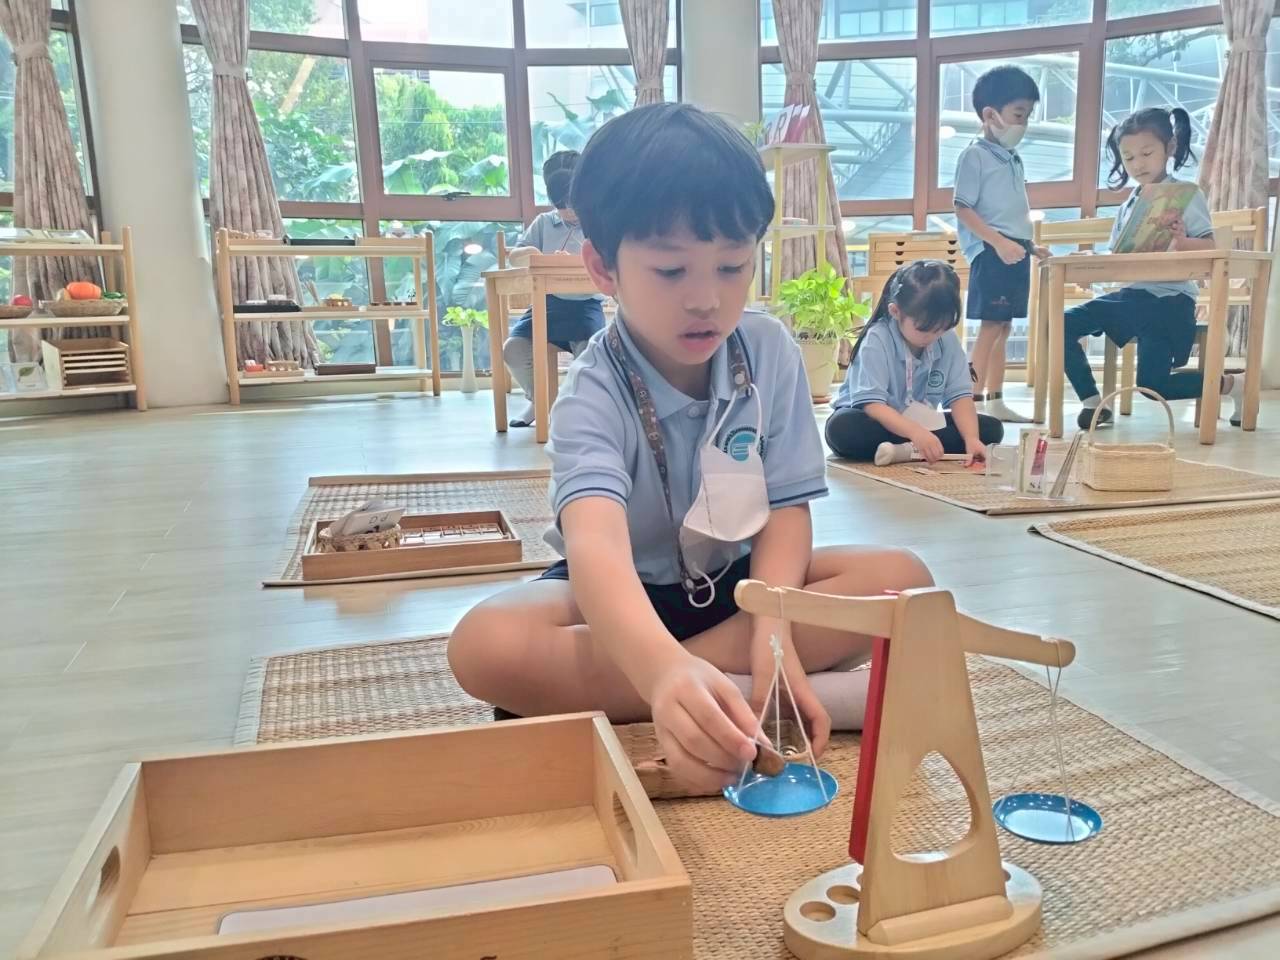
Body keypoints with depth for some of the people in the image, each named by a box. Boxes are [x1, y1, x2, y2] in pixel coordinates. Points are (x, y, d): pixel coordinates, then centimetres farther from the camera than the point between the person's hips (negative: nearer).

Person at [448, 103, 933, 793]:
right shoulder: (594, 394, -24)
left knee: (902, 579, -22)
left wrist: (773, 632, -31)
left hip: (741, 580, 4)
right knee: (484, 646, -32)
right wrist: (665, 673, -63)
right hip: (629, 593, -3)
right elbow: (595, 545, -42)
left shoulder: (770, 351, -11)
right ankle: (739, 689, -29)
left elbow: (787, 508, -10)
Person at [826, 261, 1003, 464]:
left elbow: (960, 395, -9)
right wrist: (916, 433, -45)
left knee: (992, 428, -14)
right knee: (841, 428, -38)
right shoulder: (877, 340, -21)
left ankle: (904, 451, -28)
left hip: (921, 423, 5)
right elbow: (871, 404, -29)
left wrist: (971, 438, -28)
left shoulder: (948, 342, -6)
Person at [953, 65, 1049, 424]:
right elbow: (963, 208, -15)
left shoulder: (1014, 159, 18)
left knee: (1003, 327, 9)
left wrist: (1029, 245, 21)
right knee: (991, 326, -11)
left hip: (1015, 250, 9)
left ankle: (995, 401, 15)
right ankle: (973, 401, -8)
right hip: (991, 252, -9)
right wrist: (998, 242, -22)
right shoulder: (975, 155, -8)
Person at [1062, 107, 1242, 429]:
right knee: (1063, 325, -12)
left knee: (1153, 384, -14)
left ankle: (1233, 384, 11)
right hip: (1132, 294, 6)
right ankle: (1093, 402, -5)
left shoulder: (1186, 195, -3)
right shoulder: (1129, 205, 15)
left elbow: (1209, 247, -12)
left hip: (1169, 298, -6)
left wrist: (1182, 241, -33)